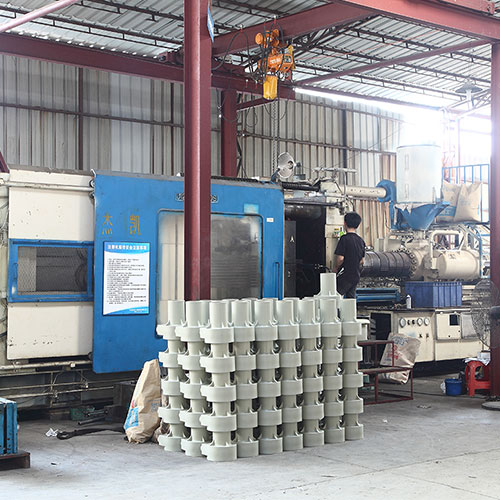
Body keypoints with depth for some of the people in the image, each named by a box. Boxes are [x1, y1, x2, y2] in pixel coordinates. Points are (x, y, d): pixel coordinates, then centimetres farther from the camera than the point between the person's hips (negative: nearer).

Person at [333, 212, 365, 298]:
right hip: (356, 275, 7)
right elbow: (362, 261, 13)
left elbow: (340, 258, -19)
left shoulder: (344, 238, -14)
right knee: (351, 298, 12)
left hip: (345, 275, -7)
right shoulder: (361, 240, 8)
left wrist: (336, 268, -2)